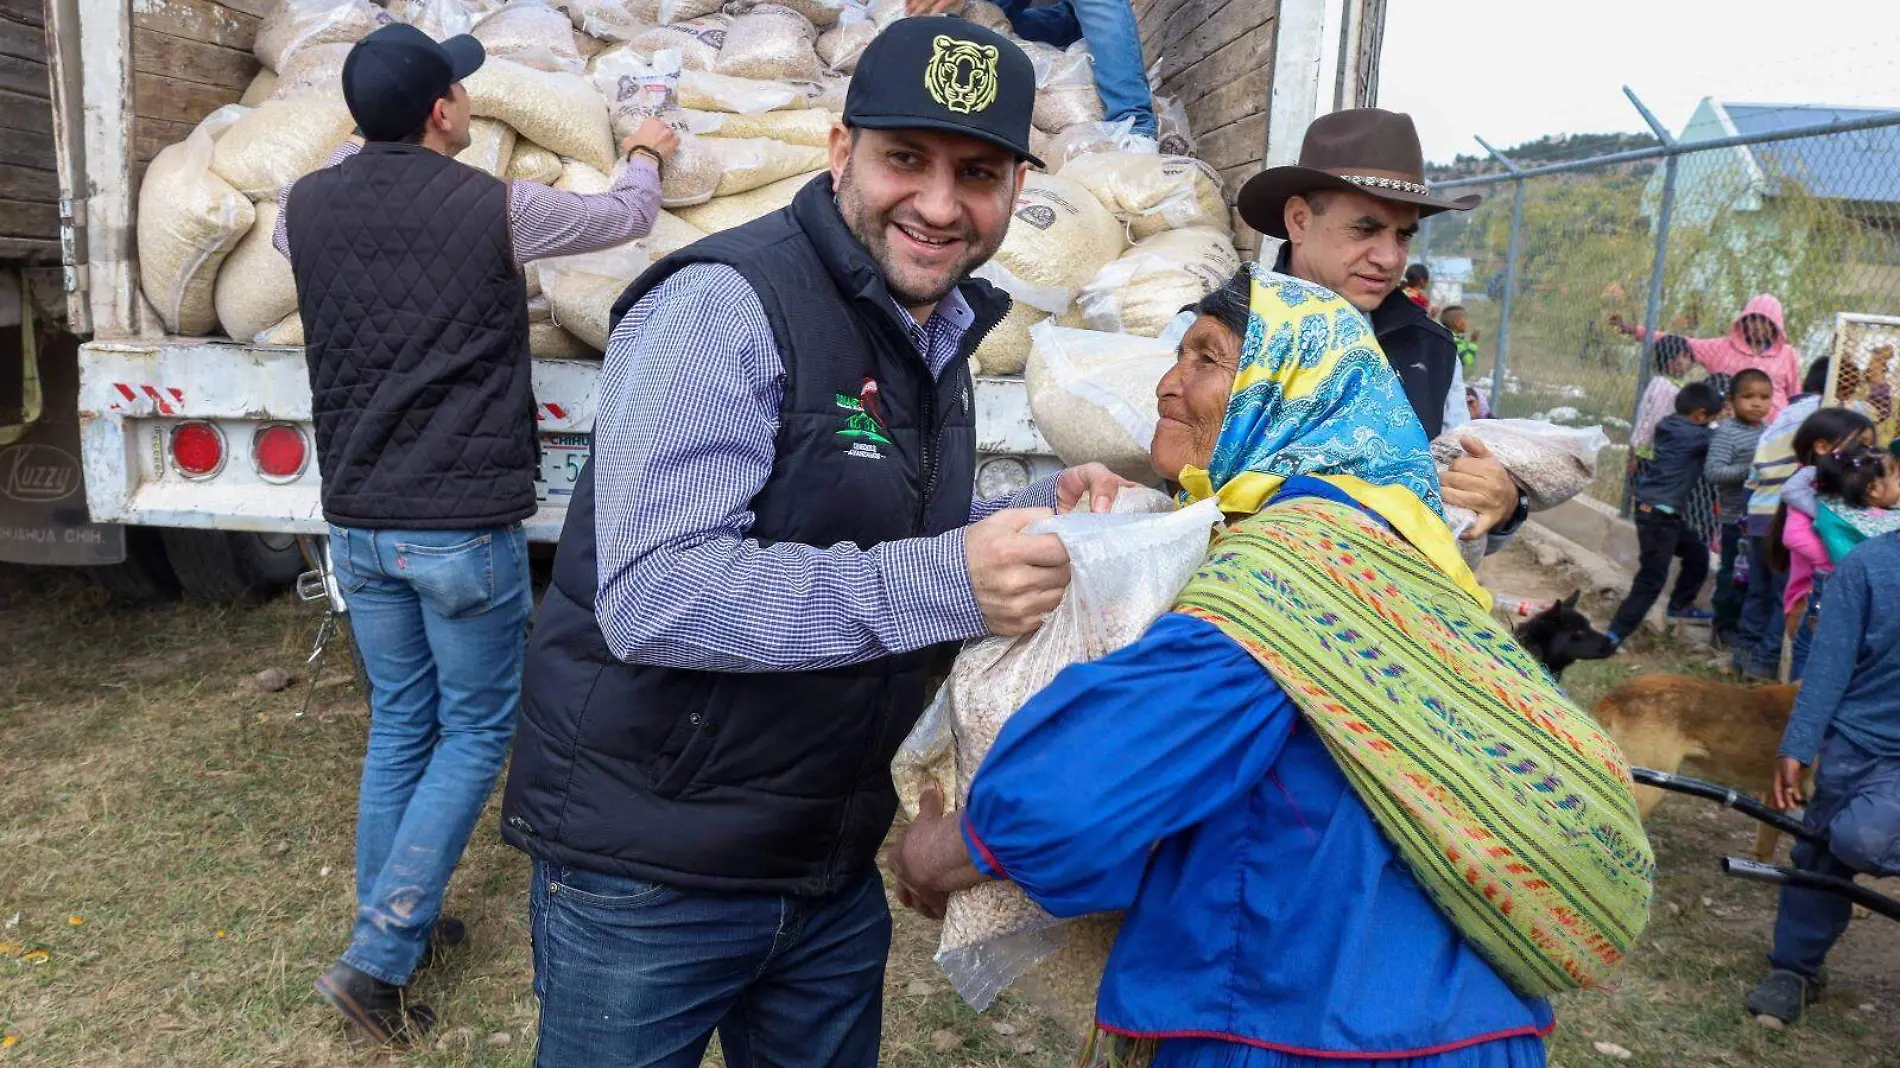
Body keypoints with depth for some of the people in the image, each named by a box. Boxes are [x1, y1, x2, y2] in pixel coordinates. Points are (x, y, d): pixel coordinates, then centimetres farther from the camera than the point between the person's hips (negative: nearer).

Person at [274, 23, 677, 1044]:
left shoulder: (308, 205, 1)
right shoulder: (495, 210, -11)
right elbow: (625, 217, 6)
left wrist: (373, 146, 39)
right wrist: (646, 158, 28)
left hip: (358, 524, 6)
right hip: (465, 528, -5)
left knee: (397, 726, 19)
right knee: (474, 734, 8)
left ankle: (395, 922, 30)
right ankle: (378, 953, 6)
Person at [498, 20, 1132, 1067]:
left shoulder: (940, 335, 7)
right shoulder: (722, 306, -20)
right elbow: (650, 596, -28)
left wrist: (1038, 516, -2)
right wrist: (940, 582, -34)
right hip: (649, 872, -7)